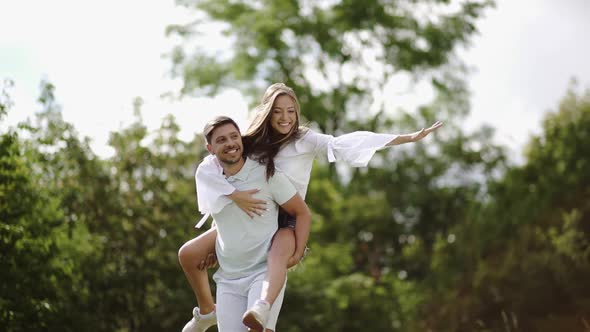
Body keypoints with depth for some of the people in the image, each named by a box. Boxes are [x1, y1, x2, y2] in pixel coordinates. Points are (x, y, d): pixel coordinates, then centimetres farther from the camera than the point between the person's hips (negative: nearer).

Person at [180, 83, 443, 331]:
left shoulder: (305, 140, -6)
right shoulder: (250, 143, -1)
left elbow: (345, 144, -17)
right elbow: (205, 169, -8)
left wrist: (410, 138, -27)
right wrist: (234, 194, -25)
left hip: (286, 221, -4)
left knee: (279, 254, -39)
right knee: (191, 254, 0)